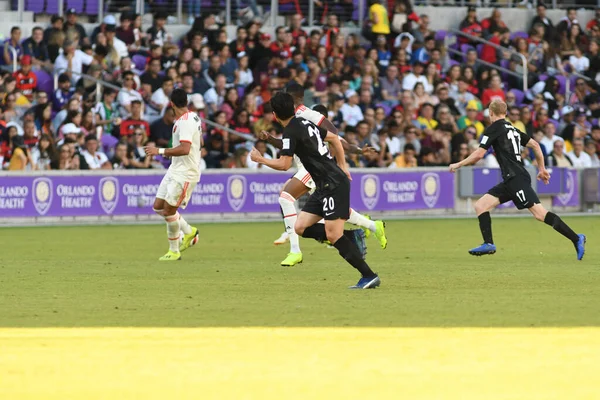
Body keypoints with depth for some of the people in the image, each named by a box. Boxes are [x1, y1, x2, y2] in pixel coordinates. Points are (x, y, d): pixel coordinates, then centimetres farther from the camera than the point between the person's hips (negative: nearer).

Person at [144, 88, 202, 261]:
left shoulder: (185, 122, -21)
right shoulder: (193, 116, 9)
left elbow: (185, 149, -32)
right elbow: (199, 142, 23)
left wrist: (160, 151, -29)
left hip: (185, 173, -10)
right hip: (175, 169, 10)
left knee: (169, 210, -7)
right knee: (158, 206, 10)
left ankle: (174, 252, 5)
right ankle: (189, 232, 23)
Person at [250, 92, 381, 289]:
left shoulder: (291, 132, -13)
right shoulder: (305, 123, 15)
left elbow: (284, 164, -15)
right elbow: (334, 138, 24)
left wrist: (260, 159, 0)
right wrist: (341, 166, 27)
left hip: (333, 185, -9)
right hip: (325, 186, 9)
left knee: (333, 236, -12)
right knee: (300, 227, 6)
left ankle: (369, 276, -10)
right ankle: (352, 236, 6)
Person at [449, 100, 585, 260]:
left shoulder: (494, 128, -4)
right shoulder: (513, 129, 20)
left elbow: (478, 154, -8)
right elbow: (535, 145, 20)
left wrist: (458, 165, 5)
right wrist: (542, 169, 25)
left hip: (516, 179, -9)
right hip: (510, 181, 9)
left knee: (540, 213, -16)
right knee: (480, 206, 7)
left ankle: (576, 239, -20)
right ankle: (488, 244, -1)